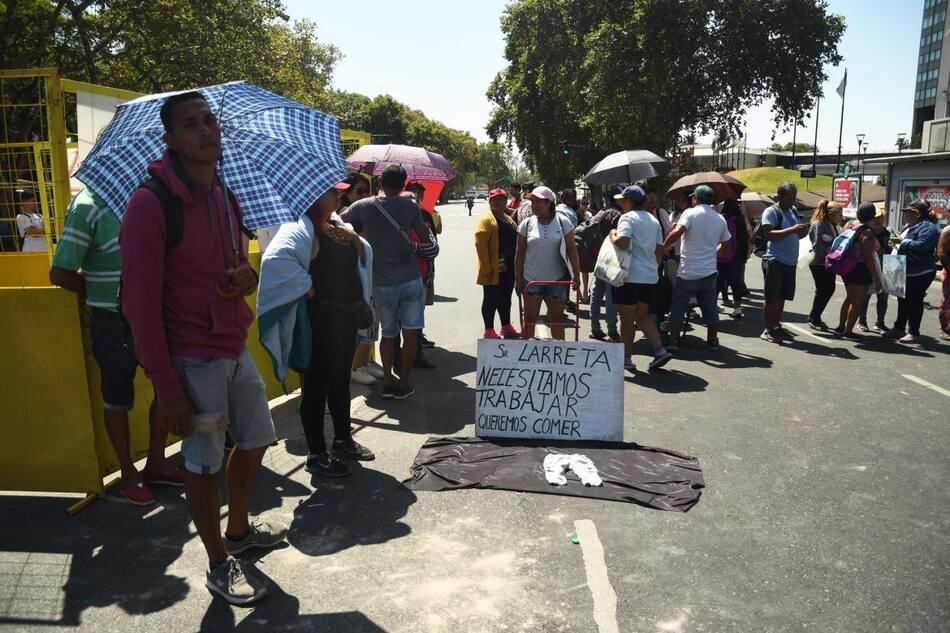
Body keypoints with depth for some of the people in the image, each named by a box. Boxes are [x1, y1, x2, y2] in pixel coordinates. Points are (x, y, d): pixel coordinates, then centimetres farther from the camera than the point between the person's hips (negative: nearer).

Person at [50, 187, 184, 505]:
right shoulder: (87, 205, -14)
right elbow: (60, 274, -14)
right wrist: (104, 294, -6)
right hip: (114, 322, -6)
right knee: (118, 399, 9)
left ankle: (155, 463, 30)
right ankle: (128, 475, 27)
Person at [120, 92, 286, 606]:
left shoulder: (225, 199, 10)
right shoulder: (150, 205, -14)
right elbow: (141, 304, -16)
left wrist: (247, 277, -6)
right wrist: (167, 389, -18)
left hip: (234, 349, 8)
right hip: (192, 360, -8)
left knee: (255, 439, 19)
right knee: (203, 463, 5)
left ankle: (239, 529, 42)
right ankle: (220, 566, 25)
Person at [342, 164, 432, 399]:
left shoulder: (362, 206, -1)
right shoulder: (410, 206, -1)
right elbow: (425, 239, 6)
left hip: (382, 283, 2)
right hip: (411, 280, -1)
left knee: (388, 333, 16)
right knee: (410, 333, 6)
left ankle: (387, 381, 14)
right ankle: (403, 382, 10)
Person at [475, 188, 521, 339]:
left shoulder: (508, 219, 17)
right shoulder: (486, 219, -10)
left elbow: (514, 240, 23)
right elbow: (480, 244, -18)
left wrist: (516, 265, 16)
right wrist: (487, 268, -22)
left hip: (508, 269, 8)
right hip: (493, 270, -8)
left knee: (505, 299, 17)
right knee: (491, 299, 1)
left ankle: (506, 327, 28)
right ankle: (489, 330, 10)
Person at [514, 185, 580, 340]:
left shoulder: (563, 223, -2)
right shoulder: (526, 224, 0)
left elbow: (572, 249, 0)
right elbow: (520, 253, 4)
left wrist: (576, 274, -5)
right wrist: (518, 278, 2)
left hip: (557, 280, 0)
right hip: (531, 280, 0)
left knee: (557, 318, 10)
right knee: (529, 318, 5)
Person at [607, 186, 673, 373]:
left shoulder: (628, 218, -10)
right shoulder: (654, 220, 14)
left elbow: (622, 242, -26)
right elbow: (660, 250, 17)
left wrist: (612, 235, -7)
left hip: (630, 276, -7)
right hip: (650, 276, 8)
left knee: (627, 318, 4)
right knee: (642, 315, 18)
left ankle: (626, 358, 12)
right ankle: (660, 351, 6)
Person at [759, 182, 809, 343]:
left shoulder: (793, 211, 15)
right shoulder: (771, 212, -9)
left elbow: (795, 236, 22)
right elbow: (769, 234, -22)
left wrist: (802, 232, 0)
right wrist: (792, 229, -27)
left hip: (790, 262, 8)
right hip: (775, 261, -8)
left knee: (782, 297, 13)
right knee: (772, 298, -3)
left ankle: (776, 326, 23)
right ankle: (768, 330, 4)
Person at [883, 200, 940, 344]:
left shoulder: (927, 227, -15)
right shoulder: (909, 226, 15)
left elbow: (922, 245, -29)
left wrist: (904, 241, -21)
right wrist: (898, 240, 9)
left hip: (920, 273, -10)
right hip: (906, 272, 10)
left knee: (914, 301, -4)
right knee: (903, 300, 16)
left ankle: (913, 333, 3)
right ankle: (899, 328, 26)